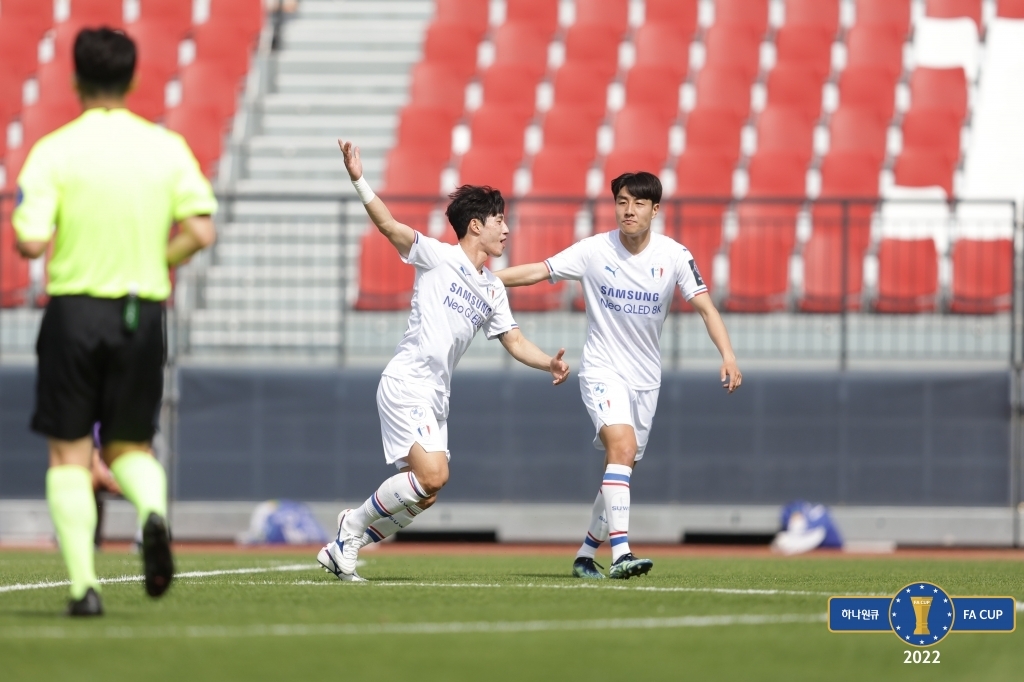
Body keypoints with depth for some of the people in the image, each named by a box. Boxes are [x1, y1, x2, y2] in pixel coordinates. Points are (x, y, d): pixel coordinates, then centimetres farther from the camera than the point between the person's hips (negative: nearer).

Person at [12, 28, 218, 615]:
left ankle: (84, 583, -5)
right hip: (143, 312, 3)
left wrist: (39, 233, 9)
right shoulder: (167, 148, 2)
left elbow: (31, 242, -14)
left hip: (75, 308, -2)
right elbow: (201, 231, -4)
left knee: (69, 453, 6)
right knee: (130, 445, 16)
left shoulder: (55, 151, -7)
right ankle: (154, 509, -18)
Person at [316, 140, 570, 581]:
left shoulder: (493, 289, 17)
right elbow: (388, 225, -13)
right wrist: (358, 181, -27)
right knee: (432, 475, -22)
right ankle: (354, 524, -4)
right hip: (406, 383, -8)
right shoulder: (437, 257, -4)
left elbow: (514, 341, 19)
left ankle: (343, 547, 14)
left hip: (436, 397, 8)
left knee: (423, 493, 2)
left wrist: (549, 363, 0)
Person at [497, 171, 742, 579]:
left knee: (620, 469, 9)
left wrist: (728, 355, -19)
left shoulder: (674, 255, -5)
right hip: (603, 372, -4)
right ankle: (620, 554, -34)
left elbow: (705, 306, -6)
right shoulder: (594, 251, -9)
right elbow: (537, 272, -5)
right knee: (622, 448, -25)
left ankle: (586, 555, 26)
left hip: (646, 378, 4)